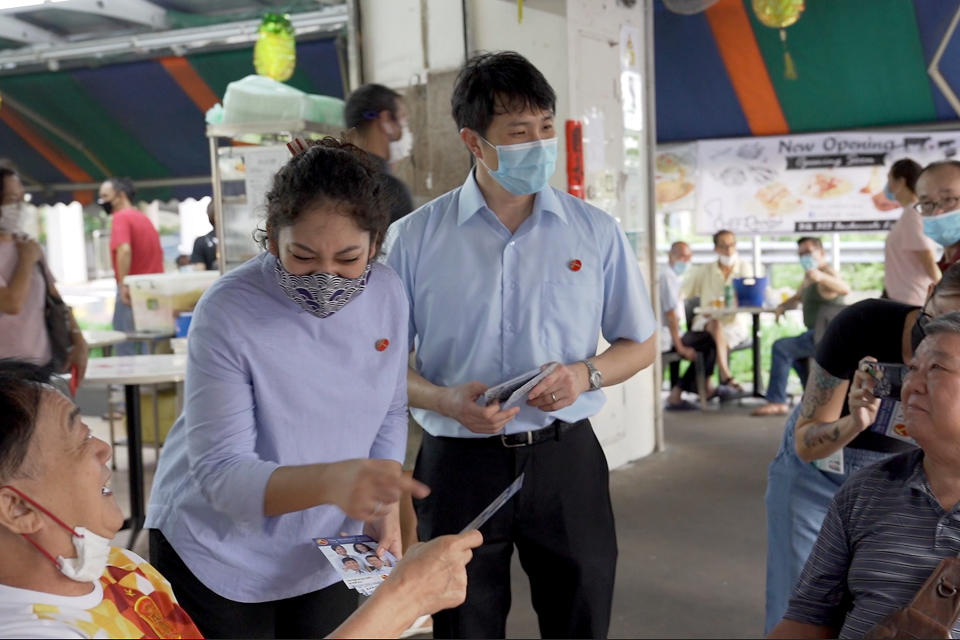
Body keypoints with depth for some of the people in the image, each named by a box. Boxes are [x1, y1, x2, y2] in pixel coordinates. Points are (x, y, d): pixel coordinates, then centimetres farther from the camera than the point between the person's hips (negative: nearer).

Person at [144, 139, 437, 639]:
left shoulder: (388, 293, -10)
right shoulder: (227, 313, -24)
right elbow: (221, 473, -26)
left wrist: (384, 505, -11)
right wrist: (330, 481, -43)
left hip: (325, 555, 4)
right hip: (217, 559, -4)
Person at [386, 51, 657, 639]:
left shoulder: (596, 232, 1)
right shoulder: (415, 237, -2)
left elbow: (641, 345, 10)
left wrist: (586, 374, -11)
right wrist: (446, 400, -16)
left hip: (565, 458, 1)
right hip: (460, 463, -1)